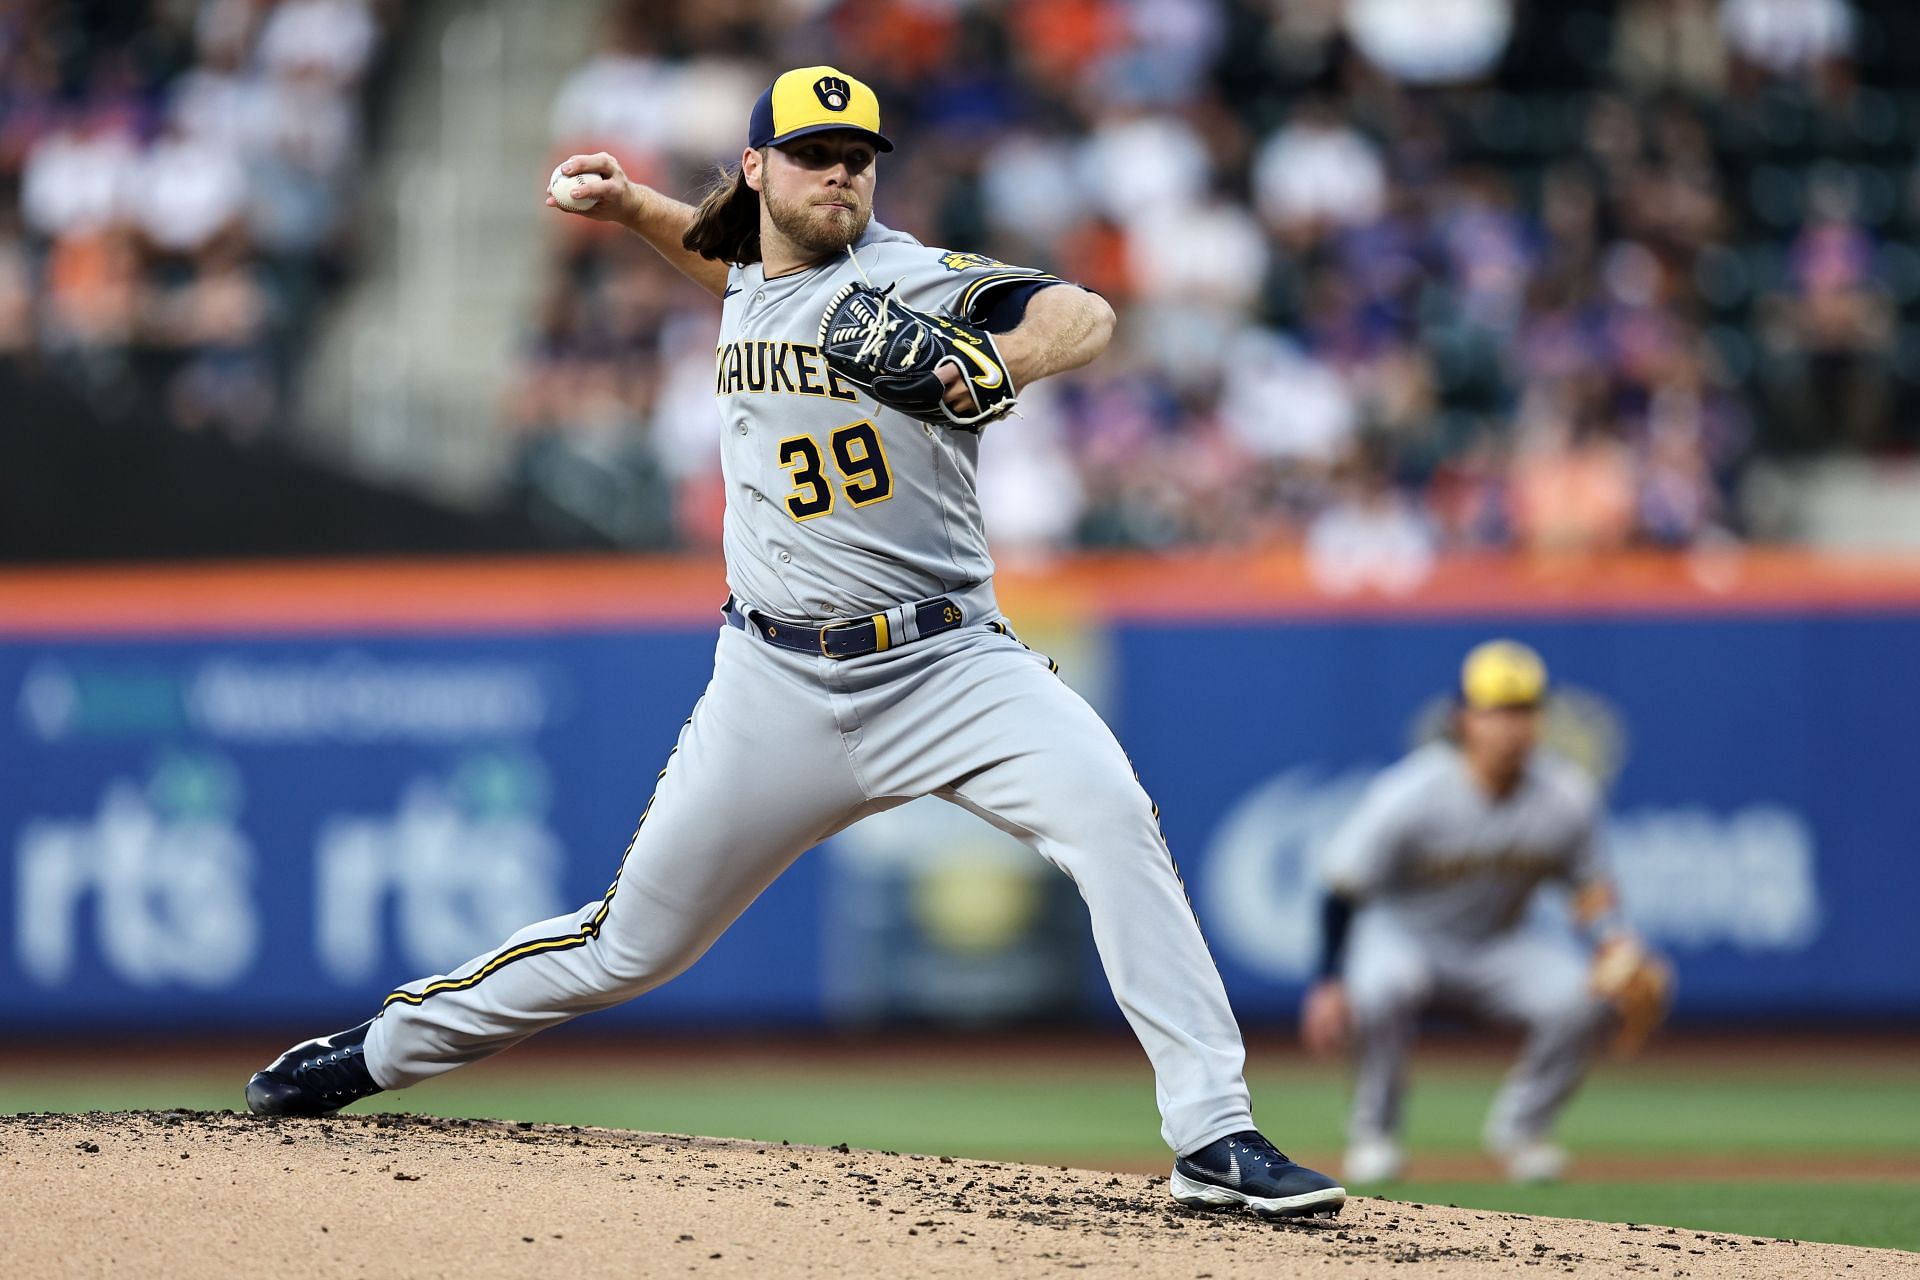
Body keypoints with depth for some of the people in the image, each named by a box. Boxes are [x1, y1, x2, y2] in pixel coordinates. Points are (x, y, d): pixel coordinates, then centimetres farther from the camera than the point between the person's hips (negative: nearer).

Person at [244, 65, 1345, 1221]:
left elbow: (1084, 317, -24)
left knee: (1110, 815, -29)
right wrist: (635, 208, 23)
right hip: (780, 685, 4)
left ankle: (1214, 1137, -28)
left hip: (949, 662, -4)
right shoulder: (749, 291, 10)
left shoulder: (908, 280, -8)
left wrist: (998, 365, -43)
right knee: (633, 943, 9)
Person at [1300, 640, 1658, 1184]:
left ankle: (1520, 1126, 4)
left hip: (1499, 944, 4)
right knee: (1381, 983, -38)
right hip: (1403, 932, -3)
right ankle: (1373, 1134, -13)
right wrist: (1328, 986, -24)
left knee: (1585, 996, -22)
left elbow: (1589, 883, 2)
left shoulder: (1568, 795, -13)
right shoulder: (1409, 793, -24)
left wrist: (1614, 940, -18)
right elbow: (1343, 888, -17)